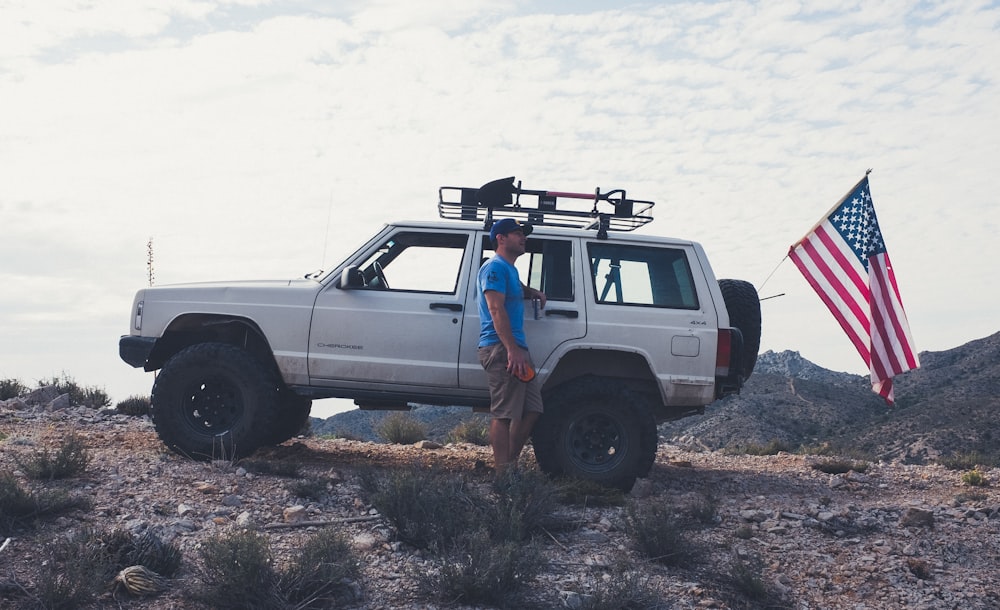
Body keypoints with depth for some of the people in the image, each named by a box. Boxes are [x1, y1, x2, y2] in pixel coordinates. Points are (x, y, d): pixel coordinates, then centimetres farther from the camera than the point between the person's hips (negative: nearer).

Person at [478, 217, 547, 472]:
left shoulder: (510, 269, 24)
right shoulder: (495, 267, -6)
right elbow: (496, 309, -17)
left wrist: (535, 293, 25)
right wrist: (512, 350, -24)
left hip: (515, 349, 10)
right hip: (501, 348, -10)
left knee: (532, 410, 9)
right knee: (504, 413, -10)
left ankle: (510, 464, 16)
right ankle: (502, 473, -8)